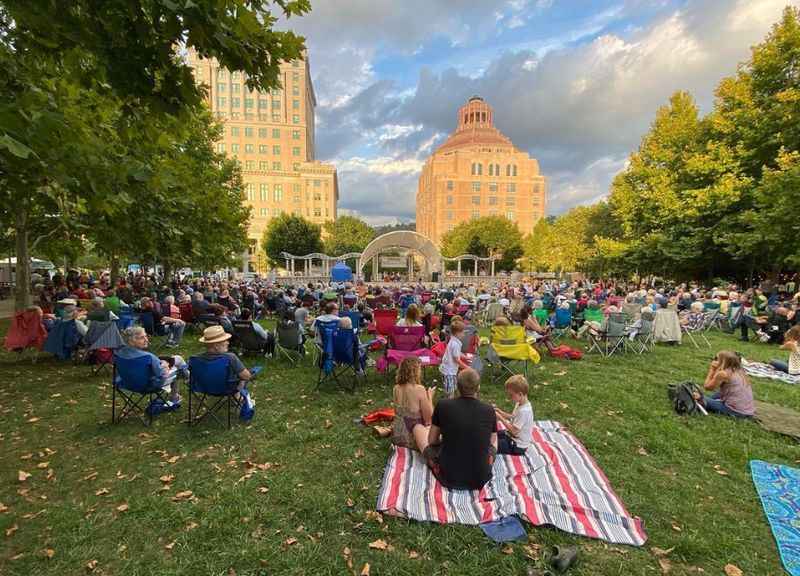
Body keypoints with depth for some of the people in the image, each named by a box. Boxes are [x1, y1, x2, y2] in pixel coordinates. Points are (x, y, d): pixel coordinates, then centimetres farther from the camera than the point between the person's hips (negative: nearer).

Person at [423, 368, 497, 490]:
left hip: (449, 477, 1)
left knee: (429, 449, 25)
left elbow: (432, 441, 4)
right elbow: (493, 445, 12)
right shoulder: (489, 411, -5)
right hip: (480, 479, 0)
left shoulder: (443, 405, -10)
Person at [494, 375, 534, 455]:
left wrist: (500, 418, -23)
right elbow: (513, 417, 11)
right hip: (511, 436, 10)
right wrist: (500, 411, -2)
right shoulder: (519, 404, -1)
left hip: (517, 446, -10)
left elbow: (514, 430, -28)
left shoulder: (524, 411, -30)